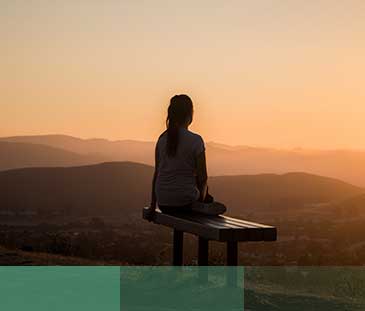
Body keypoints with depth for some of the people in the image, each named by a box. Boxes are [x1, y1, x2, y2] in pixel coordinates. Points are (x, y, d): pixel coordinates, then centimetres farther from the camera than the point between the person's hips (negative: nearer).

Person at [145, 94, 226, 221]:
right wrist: (201, 197, 11)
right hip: (184, 201, -6)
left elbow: (156, 173, 7)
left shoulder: (162, 139, 2)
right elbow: (202, 178, -8)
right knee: (208, 199, 30)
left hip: (163, 202, 6)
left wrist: (153, 205, 14)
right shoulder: (195, 140, -11)